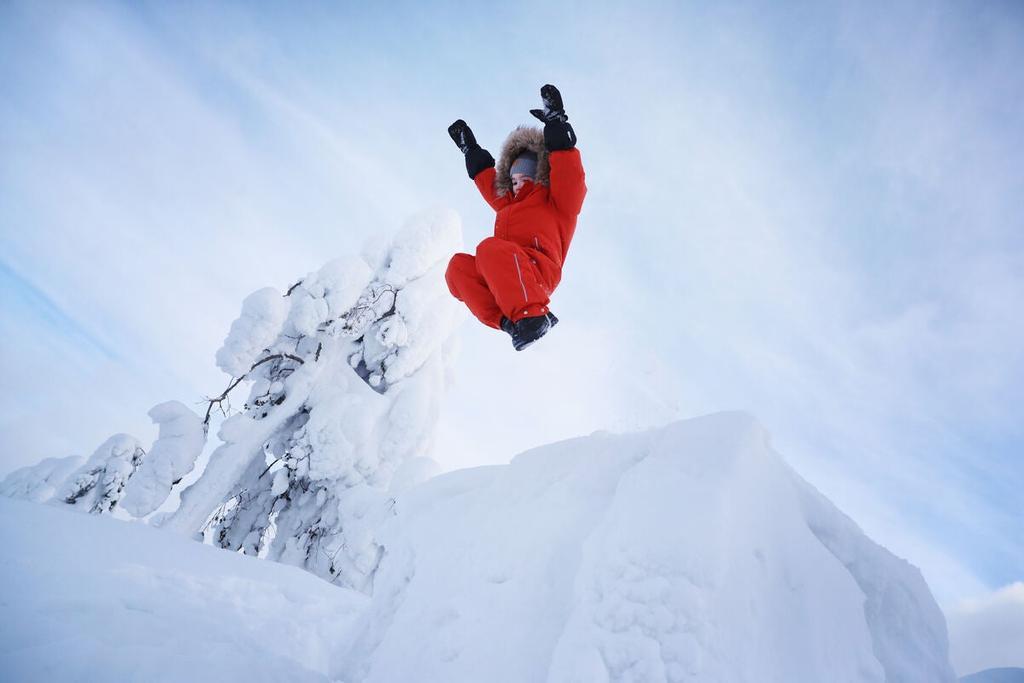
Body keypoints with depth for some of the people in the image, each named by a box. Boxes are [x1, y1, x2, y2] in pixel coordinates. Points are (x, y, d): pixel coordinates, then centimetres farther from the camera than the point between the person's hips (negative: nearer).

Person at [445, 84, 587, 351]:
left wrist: (557, 125, 0)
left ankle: (533, 316, -45)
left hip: (539, 272, -7)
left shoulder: (557, 201, 18)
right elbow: (489, 184, 50)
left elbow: (570, 177, 1)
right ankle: (508, 319, -33)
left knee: (489, 248, -33)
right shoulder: (510, 206, 39)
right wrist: (470, 150, 53)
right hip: (501, 277, 7)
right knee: (458, 266, -17)